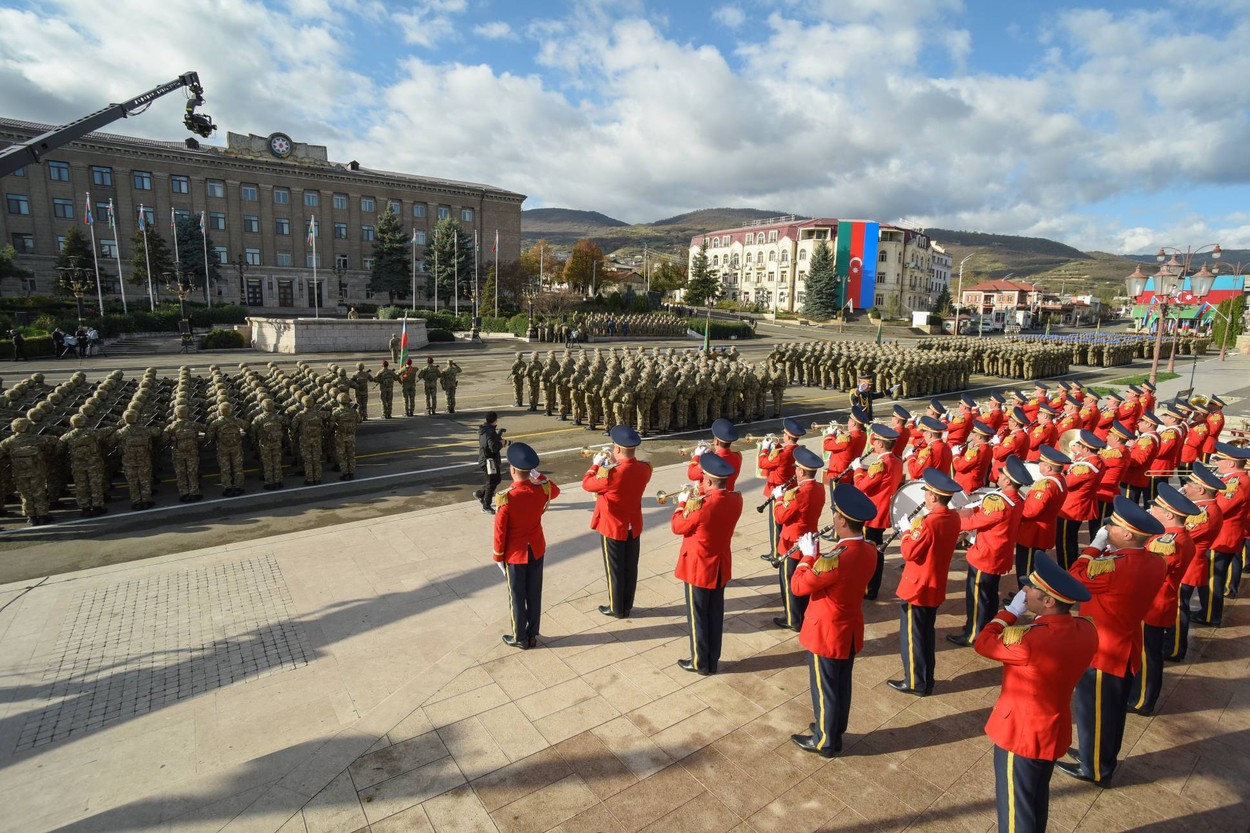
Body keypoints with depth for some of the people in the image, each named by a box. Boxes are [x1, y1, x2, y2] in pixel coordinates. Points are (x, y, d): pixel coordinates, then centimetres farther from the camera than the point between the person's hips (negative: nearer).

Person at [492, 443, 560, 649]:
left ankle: (520, 638, 29)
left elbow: (500, 532, -16)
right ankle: (533, 635, 33)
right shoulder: (542, 490, -14)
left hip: (515, 555, -4)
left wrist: (498, 557, -2)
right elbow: (555, 491, 13)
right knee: (534, 594, 18)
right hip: (537, 550, 4)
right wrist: (537, 474, 11)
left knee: (517, 597, 13)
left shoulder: (505, 498, -26)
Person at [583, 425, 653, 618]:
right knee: (630, 568, 17)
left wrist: (596, 464, 1)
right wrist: (615, 464, 6)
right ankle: (627, 606, 33)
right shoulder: (645, 468, -10)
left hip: (613, 528, -6)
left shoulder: (610, 473, -29)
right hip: (634, 526, 6)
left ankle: (617, 608, 26)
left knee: (614, 569, 11)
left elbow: (587, 484, -12)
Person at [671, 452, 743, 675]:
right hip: (721, 566, 7)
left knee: (698, 616, 11)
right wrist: (699, 499, 6)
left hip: (698, 568, -7)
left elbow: (677, 527, -12)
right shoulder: (736, 499, -9)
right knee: (715, 614, 18)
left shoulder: (701, 506, -29)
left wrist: (683, 502, 1)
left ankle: (700, 663, 25)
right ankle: (713, 660, 32)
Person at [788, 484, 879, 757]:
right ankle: (834, 731, 44)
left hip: (826, 634, -8)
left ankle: (824, 742, 31)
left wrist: (808, 555, -11)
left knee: (824, 689, 13)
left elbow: (798, 587, -21)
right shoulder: (870, 552, -8)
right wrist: (817, 556, 0)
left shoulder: (834, 559, -34)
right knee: (842, 685, 24)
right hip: (851, 631, 8)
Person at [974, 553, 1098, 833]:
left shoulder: (1028, 641, -35)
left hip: (1021, 733, -7)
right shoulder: (1087, 630, -12)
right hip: (1054, 730, 7)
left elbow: (983, 643, -17)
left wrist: (1012, 610, -11)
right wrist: (1038, 620, -6)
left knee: (1015, 806, 14)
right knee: (1037, 798, 29)